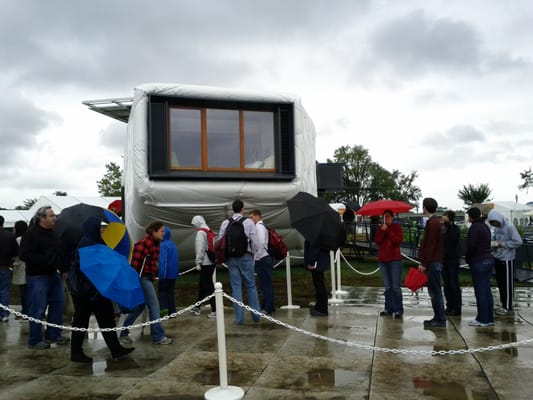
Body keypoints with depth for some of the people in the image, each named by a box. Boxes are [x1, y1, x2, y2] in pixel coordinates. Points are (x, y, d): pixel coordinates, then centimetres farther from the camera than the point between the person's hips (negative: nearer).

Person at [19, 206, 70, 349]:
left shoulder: (53, 233, 11)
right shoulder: (31, 234, -14)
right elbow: (24, 255, -20)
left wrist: (63, 270, 14)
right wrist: (45, 260, -25)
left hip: (53, 274, 8)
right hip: (37, 276, -8)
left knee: (58, 303, 12)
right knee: (38, 309, -2)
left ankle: (53, 335, 25)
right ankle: (35, 341, 11)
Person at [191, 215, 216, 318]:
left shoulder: (200, 232, -9)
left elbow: (200, 248, -16)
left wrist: (198, 262, -12)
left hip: (205, 263, -9)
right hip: (211, 261, 9)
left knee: (208, 286, -5)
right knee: (202, 285, 16)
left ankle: (215, 310, -5)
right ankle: (197, 307, 27)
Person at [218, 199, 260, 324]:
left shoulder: (225, 223, 2)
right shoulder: (249, 222, -4)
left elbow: (220, 241, 3)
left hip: (231, 258, 2)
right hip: (245, 257, -2)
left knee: (236, 287, 6)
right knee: (251, 286, 8)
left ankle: (239, 317, 8)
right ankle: (256, 315, 14)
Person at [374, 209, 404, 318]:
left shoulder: (397, 227, 1)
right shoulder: (380, 228, 12)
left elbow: (398, 240, -13)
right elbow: (376, 241, -2)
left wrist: (388, 231, -15)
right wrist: (382, 231, -13)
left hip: (395, 260, -5)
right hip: (383, 260, 5)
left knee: (396, 286, -8)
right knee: (387, 287, 10)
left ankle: (398, 310, -4)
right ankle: (389, 308, 16)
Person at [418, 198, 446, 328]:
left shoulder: (432, 223, -16)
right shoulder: (434, 221, 16)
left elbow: (430, 245, -20)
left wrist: (424, 263, -18)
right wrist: (424, 262, 20)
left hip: (433, 262, -10)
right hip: (434, 262, 10)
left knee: (435, 292, -4)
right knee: (434, 291, 14)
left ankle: (441, 320, 1)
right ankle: (438, 317, 20)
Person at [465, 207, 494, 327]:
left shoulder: (474, 227, -14)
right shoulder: (485, 226, 16)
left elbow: (471, 246, -20)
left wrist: (468, 259, -3)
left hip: (478, 262, -9)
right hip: (489, 260, 9)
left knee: (480, 291, -5)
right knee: (487, 291, 12)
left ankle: (482, 319, -2)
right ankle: (489, 318, 16)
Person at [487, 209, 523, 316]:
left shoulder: (509, 227, -14)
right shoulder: (496, 228, 8)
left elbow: (518, 242, -17)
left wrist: (503, 244, -16)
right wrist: (493, 243, -1)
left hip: (507, 260, -8)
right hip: (497, 259, 8)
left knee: (507, 284, 0)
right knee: (500, 283, 13)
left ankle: (508, 308, 7)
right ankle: (503, 305, 24)